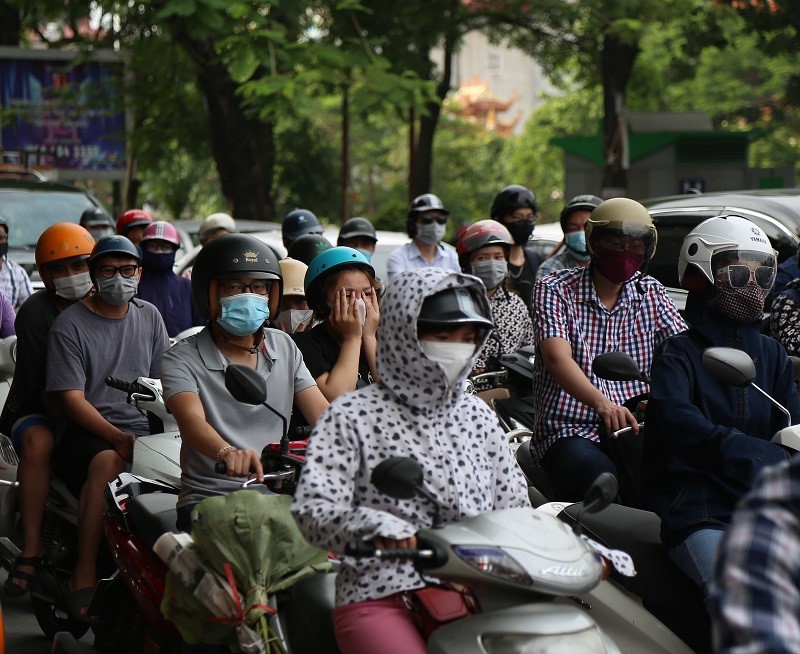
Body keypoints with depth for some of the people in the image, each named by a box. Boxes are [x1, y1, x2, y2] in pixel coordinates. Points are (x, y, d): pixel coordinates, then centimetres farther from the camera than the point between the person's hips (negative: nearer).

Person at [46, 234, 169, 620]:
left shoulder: (149, 316, 16)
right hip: (84, 430, -4)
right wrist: (117, 436, -22)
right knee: (107, 462, -37)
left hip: (143, 429, 4)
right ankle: (84, 574, -31)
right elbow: (72, 397, -8)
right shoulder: (69, 325, 0)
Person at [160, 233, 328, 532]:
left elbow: (324, 414, 7)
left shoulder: (284, 347, 16)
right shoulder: (182, 359, 0)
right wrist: (226, 452, -44)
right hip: (209, 500, -4)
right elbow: (192, 420, -20)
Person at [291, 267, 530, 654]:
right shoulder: (352, 417, 1)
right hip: (382, 597, -4)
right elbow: (311, 510, -10)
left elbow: (515, 507, 18)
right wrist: (375, 525, -28)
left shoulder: (477, 415, 18)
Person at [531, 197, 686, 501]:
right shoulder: (555, 290, 1)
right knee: (603, 477, -37)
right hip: (570, 431, -4)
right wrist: (601, 402, -35)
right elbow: (558, 358, -15)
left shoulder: (651, 293, 16)